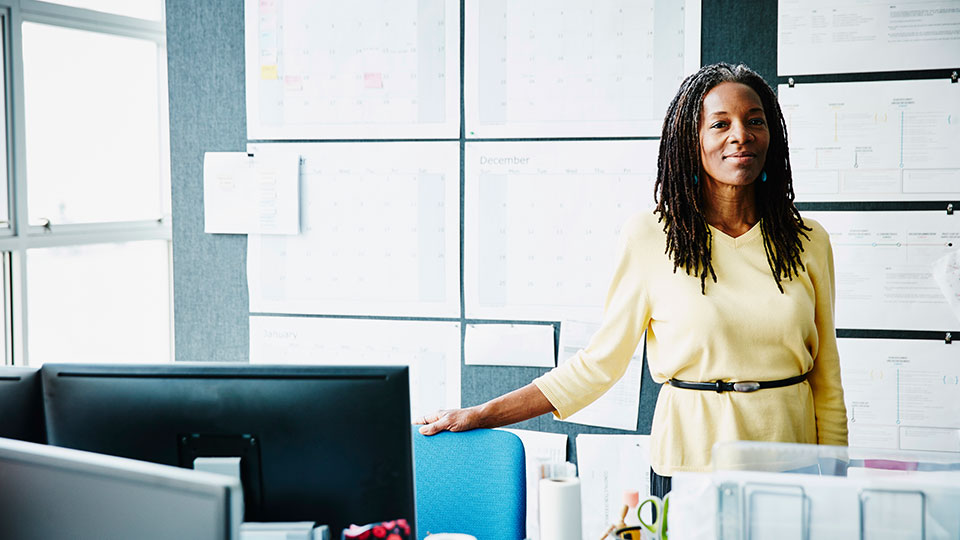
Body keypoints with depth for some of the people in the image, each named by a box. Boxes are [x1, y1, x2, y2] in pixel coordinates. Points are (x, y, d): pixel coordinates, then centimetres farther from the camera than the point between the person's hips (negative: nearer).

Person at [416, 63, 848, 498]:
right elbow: (598, 364, -2)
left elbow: (827, 384, 7)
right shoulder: (649, 237, -6)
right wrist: (481, 416, -4)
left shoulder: (808, 241, 2)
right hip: (688, 461, -2)